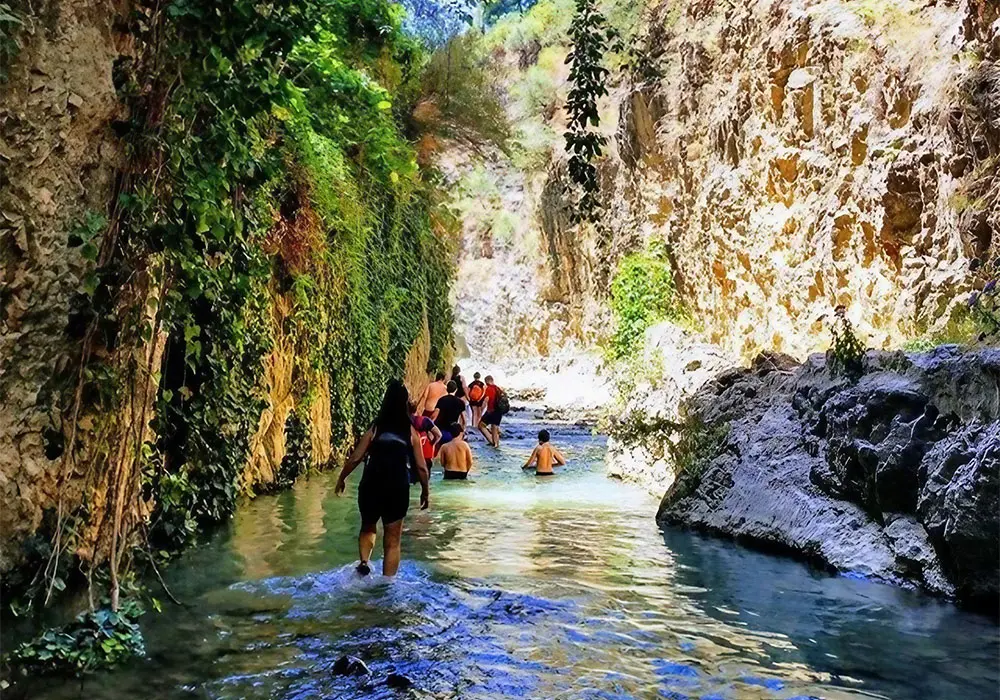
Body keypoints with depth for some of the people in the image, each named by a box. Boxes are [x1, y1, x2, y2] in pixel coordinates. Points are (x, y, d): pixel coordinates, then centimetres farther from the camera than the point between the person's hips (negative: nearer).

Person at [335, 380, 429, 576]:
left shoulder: (375, 429, 0)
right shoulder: (411, 432, 1)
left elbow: (355, 458, -4)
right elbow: (421, 467, 0)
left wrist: (341, 479, 10)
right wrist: (425, 491, 13)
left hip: (371, 487, 1)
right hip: (397, 489, -1)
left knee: (368, 528, 26)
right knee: (392, 541, 11)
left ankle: (364, 562, 5)